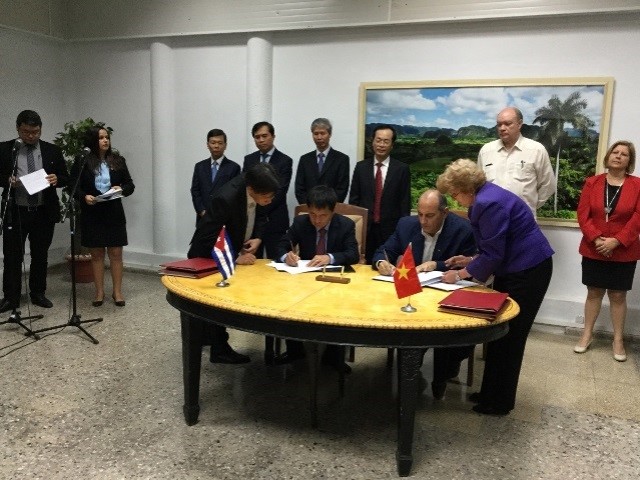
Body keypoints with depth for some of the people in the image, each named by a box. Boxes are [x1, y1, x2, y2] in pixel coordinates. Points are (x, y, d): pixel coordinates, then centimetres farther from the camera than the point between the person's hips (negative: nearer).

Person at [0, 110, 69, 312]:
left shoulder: (52, 151, 4)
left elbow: (65, 178, 6)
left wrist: (57, 179, -15)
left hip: (43, 212, 1)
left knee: (40, 256, 11)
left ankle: (38, 294, 23)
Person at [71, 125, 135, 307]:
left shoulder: (118, 160, 4)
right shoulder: (82, 162, -2)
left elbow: (130, 185, 7)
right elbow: (73, 187, 0)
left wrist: (122, 189, -14)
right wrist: (84, 197, -18)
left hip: (114, 214, 1)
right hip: (92, 214, -1)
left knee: (116, 253, 3)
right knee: (96, 254, 7)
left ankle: (117, 292, 12)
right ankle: (99, 292, 17)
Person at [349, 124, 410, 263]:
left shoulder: (402, 169, 1)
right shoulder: (361, 167, 7)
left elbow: (405, 202, 1)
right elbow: (354, 199, 8)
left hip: (391, 229, -1)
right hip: (365, 227, 2)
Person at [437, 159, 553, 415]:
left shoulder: (488, 203, -23)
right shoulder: (486, 196, 10)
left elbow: (493, 254, -21)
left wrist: (461, 274, -11)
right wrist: (472, 260, 9)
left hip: (528, 271, -10)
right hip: (514, 268, 10)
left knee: (508, 336, 0)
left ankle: (500, 402, 14)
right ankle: (492, 392, 26)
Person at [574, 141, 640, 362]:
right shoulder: (592, 183, 2)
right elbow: (583, 214, -5)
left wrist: (616, 241, -17)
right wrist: (596, 238, -17)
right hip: (593, 250, 1)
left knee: (618, 295, 7)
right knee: (594, 292, 10)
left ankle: (618, 340, 19)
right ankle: (586, 335, 20)